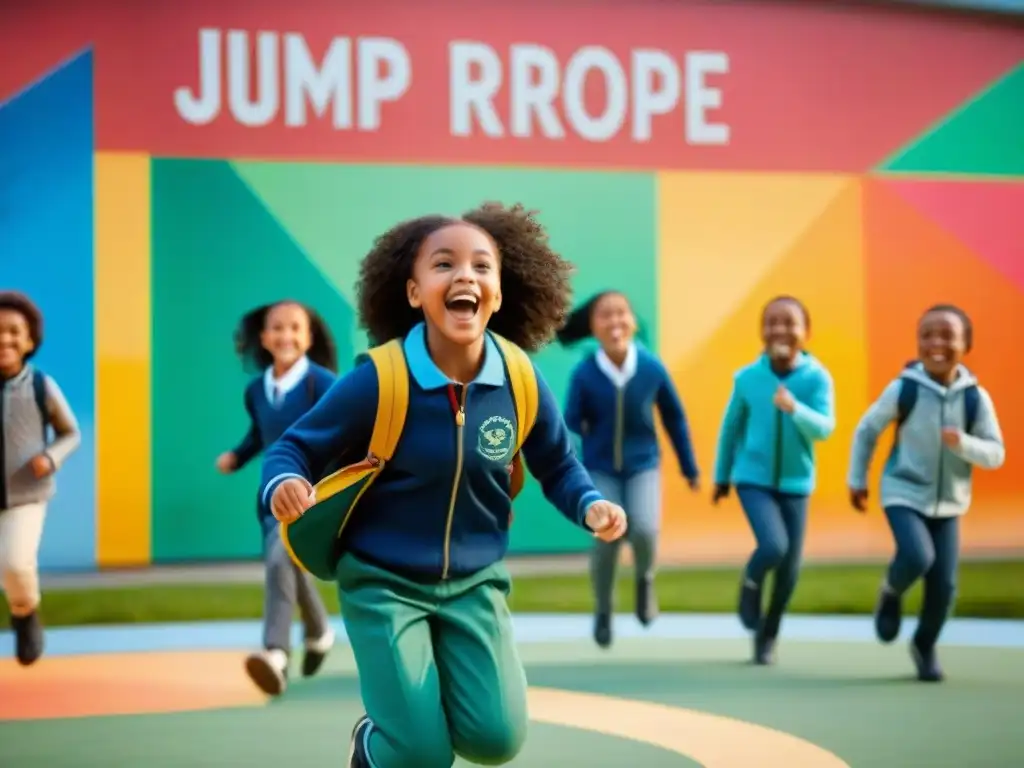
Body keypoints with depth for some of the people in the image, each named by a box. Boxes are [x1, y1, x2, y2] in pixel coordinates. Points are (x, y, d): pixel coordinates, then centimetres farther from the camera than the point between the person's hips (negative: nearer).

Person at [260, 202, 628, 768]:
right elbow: (294, 448, -9)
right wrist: (284, 484, -31)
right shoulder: (377, 382, -20)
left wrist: (591, 505, -14)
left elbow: (557, 466, 6)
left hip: (473, 583, 3)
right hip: (383, 582, -3)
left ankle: (422, 703, 24)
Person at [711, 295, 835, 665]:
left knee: (790, 568, 6)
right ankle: (750, 585, 12)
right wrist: (721, 476, 12)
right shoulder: (747, 377, -9)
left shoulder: (817, 377, -12)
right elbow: (731, 427, 5)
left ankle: (767, 636, 29)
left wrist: (795, 409, -40)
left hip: (795, 483, 1)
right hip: (753, 478, -1)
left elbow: (824, 429, -21)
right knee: (773, 546, -22)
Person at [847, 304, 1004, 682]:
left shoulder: (976, 398, -10)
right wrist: (857, 480, 4)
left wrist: (963, 443, -26)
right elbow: (866, 431, 1)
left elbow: (996, 455, -6)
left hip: (948, 503, 2)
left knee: (944, 584, 1)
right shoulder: (903, 389, -13)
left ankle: (925, 646, 28)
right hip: (904, 494, -2)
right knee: (917, 557, -26)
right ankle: (891, 594, 9)